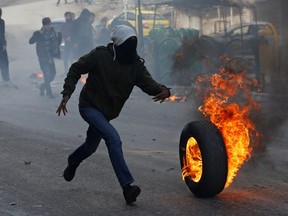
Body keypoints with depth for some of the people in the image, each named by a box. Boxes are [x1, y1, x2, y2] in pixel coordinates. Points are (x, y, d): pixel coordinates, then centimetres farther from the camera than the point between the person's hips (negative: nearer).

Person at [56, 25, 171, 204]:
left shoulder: (136, 65, -7)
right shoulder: (100, 56, -18)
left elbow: (148, 83, -19)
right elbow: (76, 69, -9)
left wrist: (163, 90, -41)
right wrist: (67, 94, -17)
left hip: (107, 112, 6)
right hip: (90, 106, -6)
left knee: (91, 146, 25)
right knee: (113, 138, -27)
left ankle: (73, 162, 60)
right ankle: (127, 186, -32)